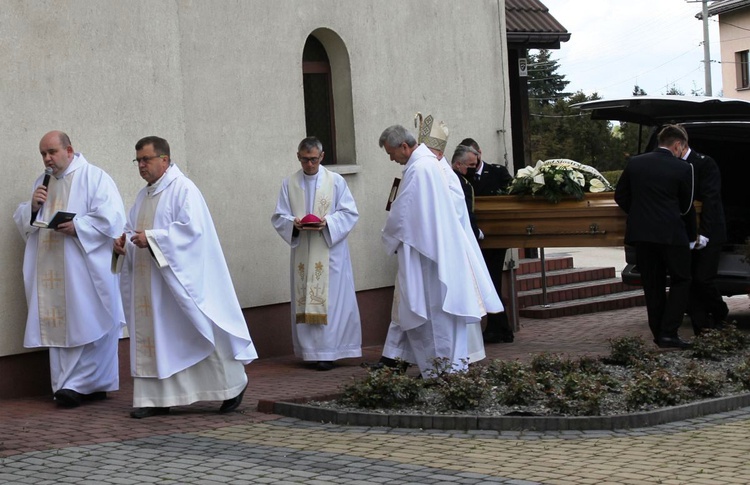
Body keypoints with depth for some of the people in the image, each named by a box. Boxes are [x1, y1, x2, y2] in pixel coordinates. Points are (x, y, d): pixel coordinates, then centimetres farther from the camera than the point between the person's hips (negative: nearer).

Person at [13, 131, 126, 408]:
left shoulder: (94, 177, -1)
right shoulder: (42, 183, 19)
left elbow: (111, 217, -11)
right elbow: (23, 223, 20)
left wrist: (78, 227, -20)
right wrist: (32, 207, -1)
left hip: (85, 269, -6)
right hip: (52, 271, 6)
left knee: (86, 325, -6)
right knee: (57, 326, 3)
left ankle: (78, 384, -2)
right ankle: (67, 386, 8)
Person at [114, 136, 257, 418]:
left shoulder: (183, 189, -9)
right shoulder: (144, 196, 17)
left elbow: (191, 227, -19)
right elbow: (133, 229, 22)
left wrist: (152, 238, -22)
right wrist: (124, 241, -1)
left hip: (179, 278, -8)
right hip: (149, 283, 8)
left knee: (197, 332, -3)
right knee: (149, 336, 3)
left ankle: (232, 384, 12)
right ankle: (156, 398, 6)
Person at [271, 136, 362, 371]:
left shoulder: (336, 181, 3)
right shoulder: (289, 184, 7)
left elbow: (349, 213, 1)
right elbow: (279, 217, 6)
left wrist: (328, 222, -16)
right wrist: (294, 223, -15)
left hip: (331, 250, -2)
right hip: (302, 252, 2)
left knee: (332, 301, -4)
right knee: (305, 301, 1)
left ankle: (329, 351, -2)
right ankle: (312, 350, 6)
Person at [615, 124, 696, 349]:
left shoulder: (634, 163, 3)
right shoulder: (682, 169, -7)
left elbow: (620, 196, 8)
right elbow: (686, 205, 3)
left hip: (641, 232, 4)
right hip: (671, 233, -4)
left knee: (652, 285, 12)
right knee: (681, 281, 7)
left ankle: (658, 333, 14)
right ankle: (668, 332, -3)